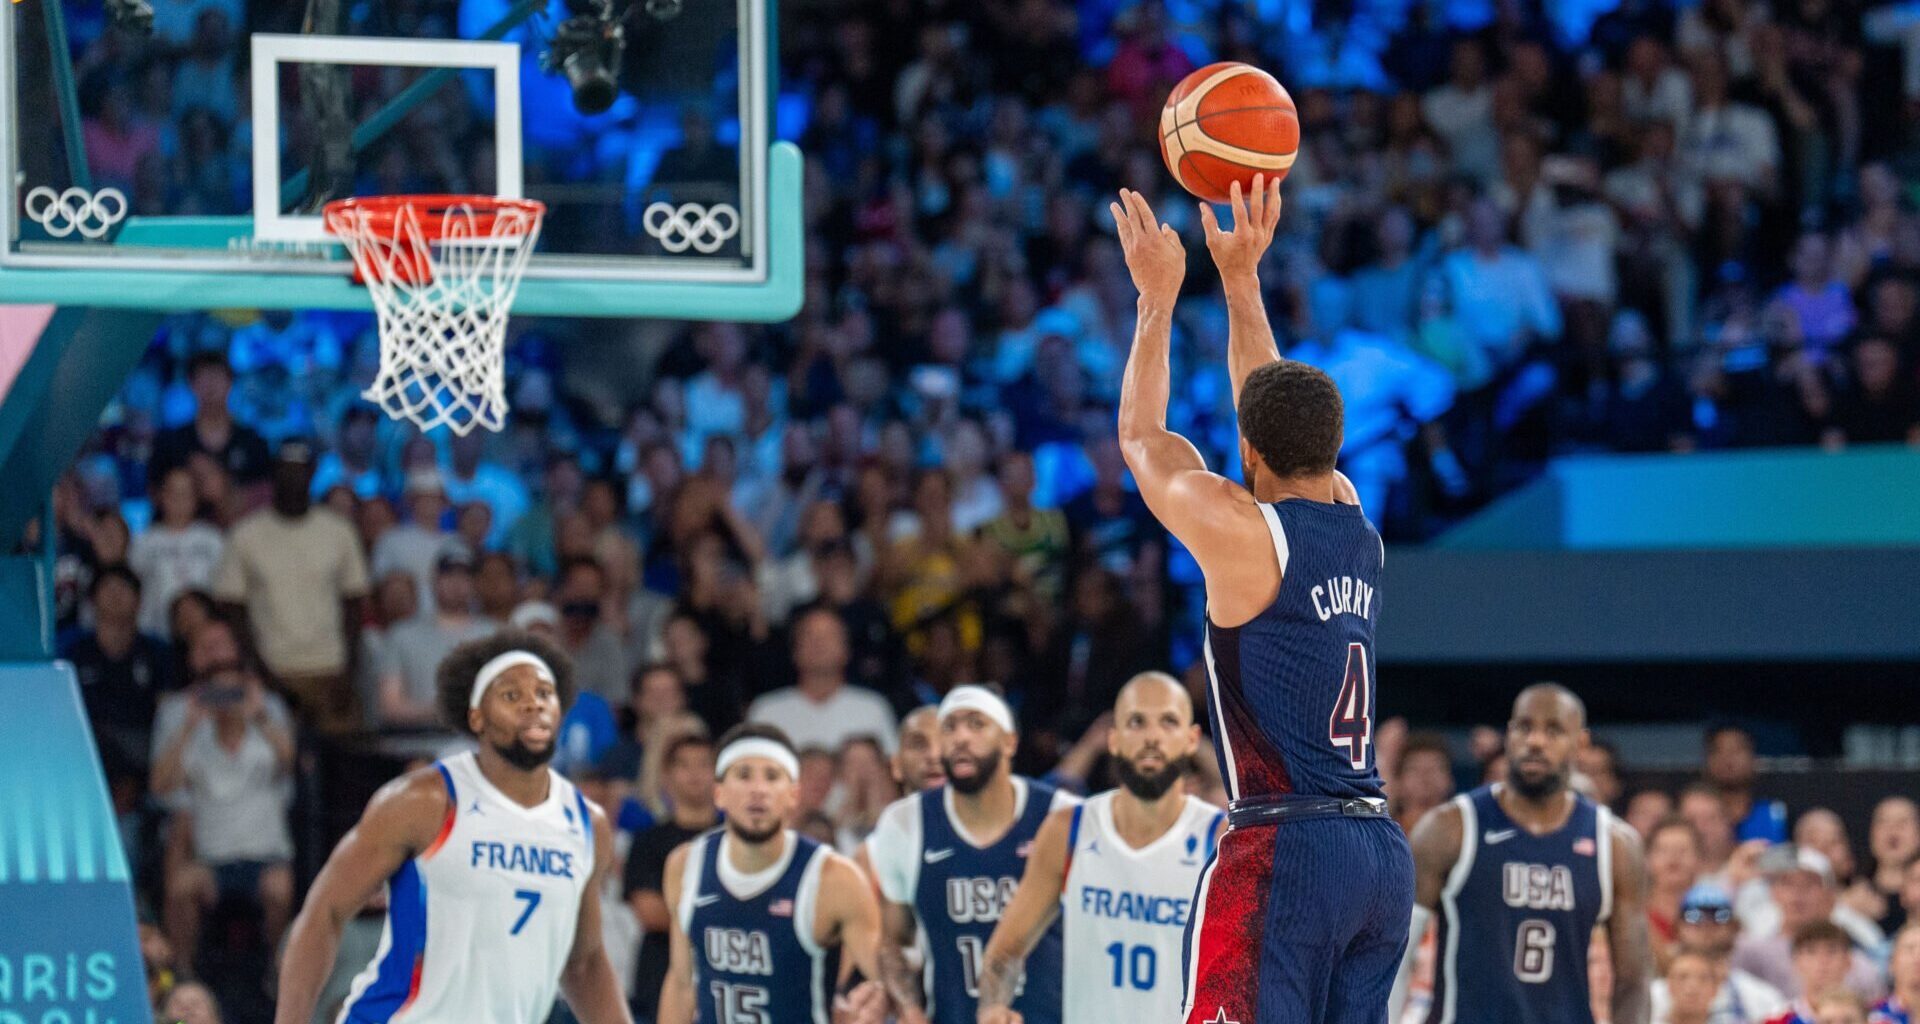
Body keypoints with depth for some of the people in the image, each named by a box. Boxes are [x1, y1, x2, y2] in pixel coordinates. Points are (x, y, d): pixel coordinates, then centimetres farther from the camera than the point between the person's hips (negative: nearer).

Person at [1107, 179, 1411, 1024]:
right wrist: (1241, 277, 30)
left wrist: (1159, 296, 19)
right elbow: (1282, 412, 28)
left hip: (1283, 850, -7)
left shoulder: (1241, 531, -7)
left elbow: (1142, 438, 10)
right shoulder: (1357, 527, 12)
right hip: (1382, 853, 7)